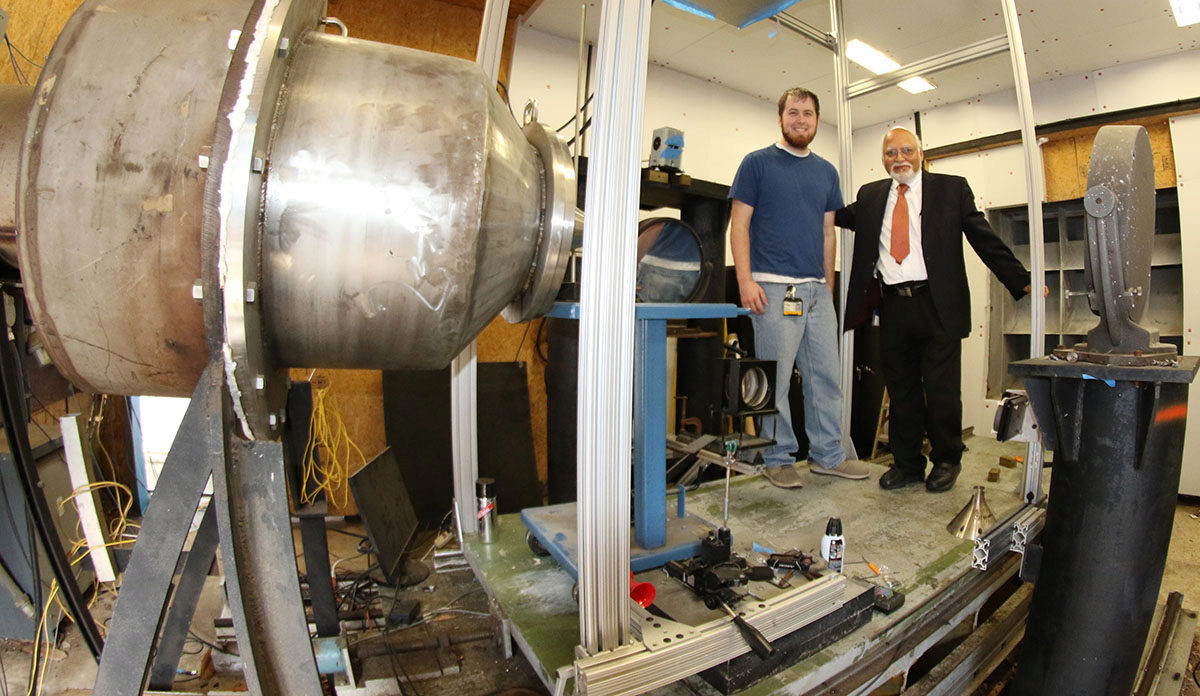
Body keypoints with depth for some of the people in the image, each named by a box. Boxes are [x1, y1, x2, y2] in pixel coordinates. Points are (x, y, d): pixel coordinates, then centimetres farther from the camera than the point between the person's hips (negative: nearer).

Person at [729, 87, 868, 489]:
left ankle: (827, 454, 22)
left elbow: (828, 233, 20)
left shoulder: (826, 172, 19)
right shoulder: (757, 163, 4)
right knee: (775, 379, -1)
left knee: (826, 376, 9)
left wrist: (829, 286, 14)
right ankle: (778, 458, 13)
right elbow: (739, 224, -3)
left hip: (817, 290, 6)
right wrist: (745, 280, -14)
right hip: (773, 289, -5)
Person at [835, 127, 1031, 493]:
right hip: (892, 306, 3)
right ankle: (907, 463, 23)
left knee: (941, 390, 3)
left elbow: (985, 239, 5)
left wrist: (1021, 281, 0)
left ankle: (946, 461, 24)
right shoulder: (870, 195, 14)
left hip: (937, 304, -2)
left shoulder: (951, 188, 6)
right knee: (900, 389, 9)